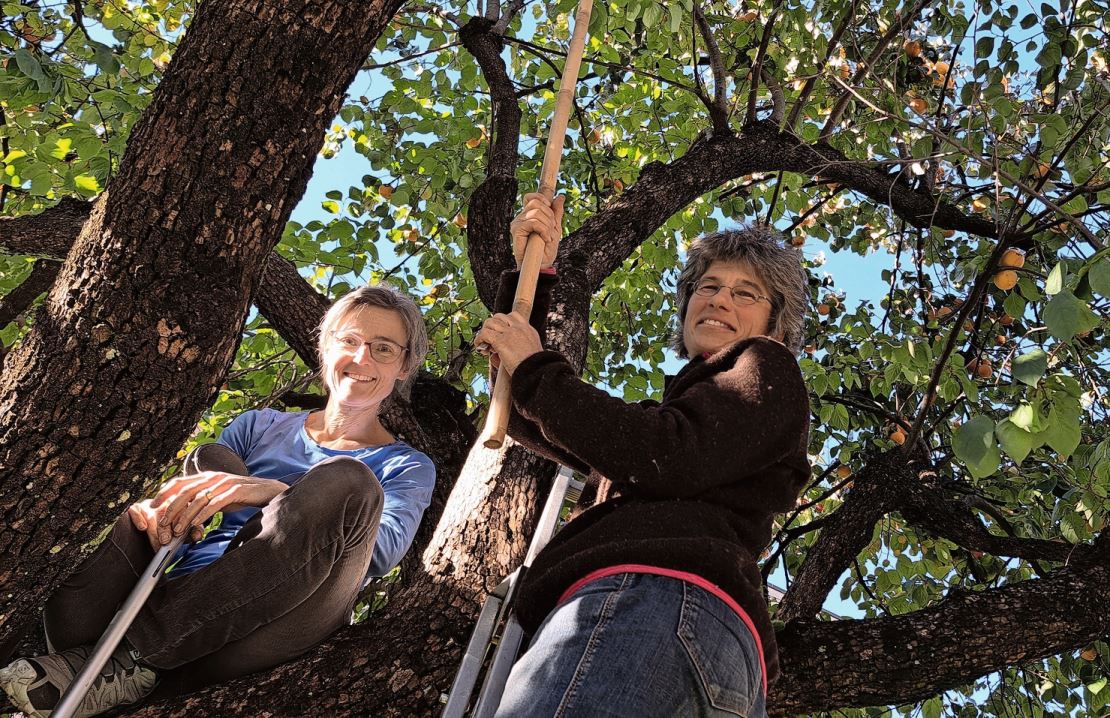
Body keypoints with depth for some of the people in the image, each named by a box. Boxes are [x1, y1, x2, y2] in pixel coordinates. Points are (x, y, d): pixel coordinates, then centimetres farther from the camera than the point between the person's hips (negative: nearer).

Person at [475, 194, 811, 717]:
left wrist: (535, 370, 6)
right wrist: (535, 275, 32)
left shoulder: (767, 371, 17)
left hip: (657, 596, -9)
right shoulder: (663, 417, 41)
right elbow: (524, 419, 38)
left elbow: (670, 458, -3)